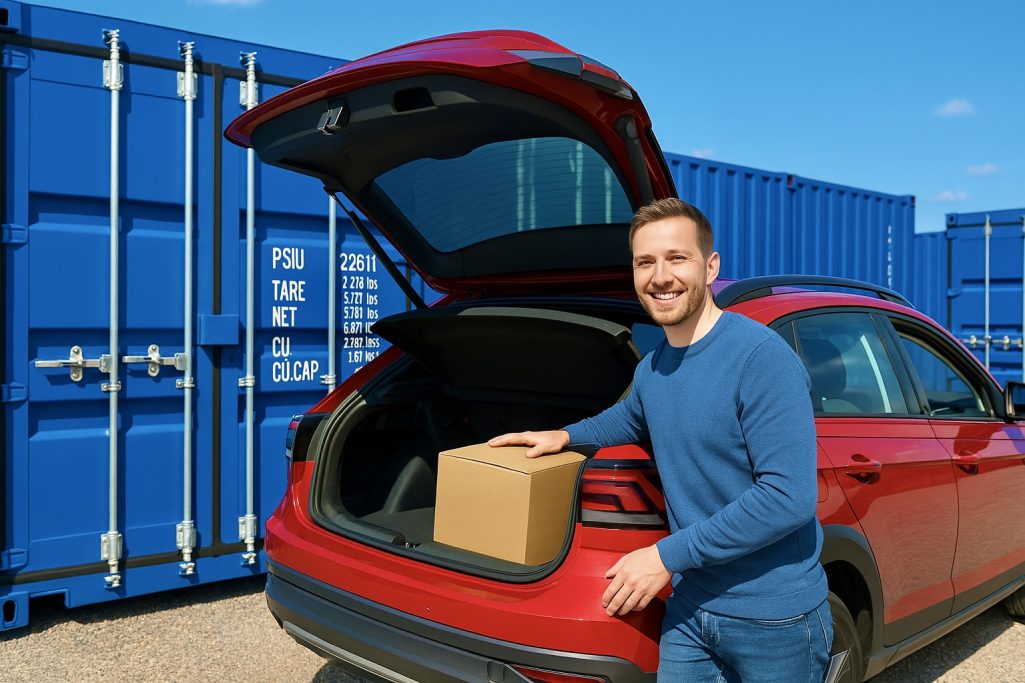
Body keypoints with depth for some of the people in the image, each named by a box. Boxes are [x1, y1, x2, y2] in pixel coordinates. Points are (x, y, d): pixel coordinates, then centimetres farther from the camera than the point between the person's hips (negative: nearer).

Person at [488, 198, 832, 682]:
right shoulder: (651, 368, 4)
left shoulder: (763, 357, -19)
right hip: (690, 610, 6)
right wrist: (566, 436, 12)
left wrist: (669, 555, -20)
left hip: (773, 618, -6)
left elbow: (790, 497, -25)